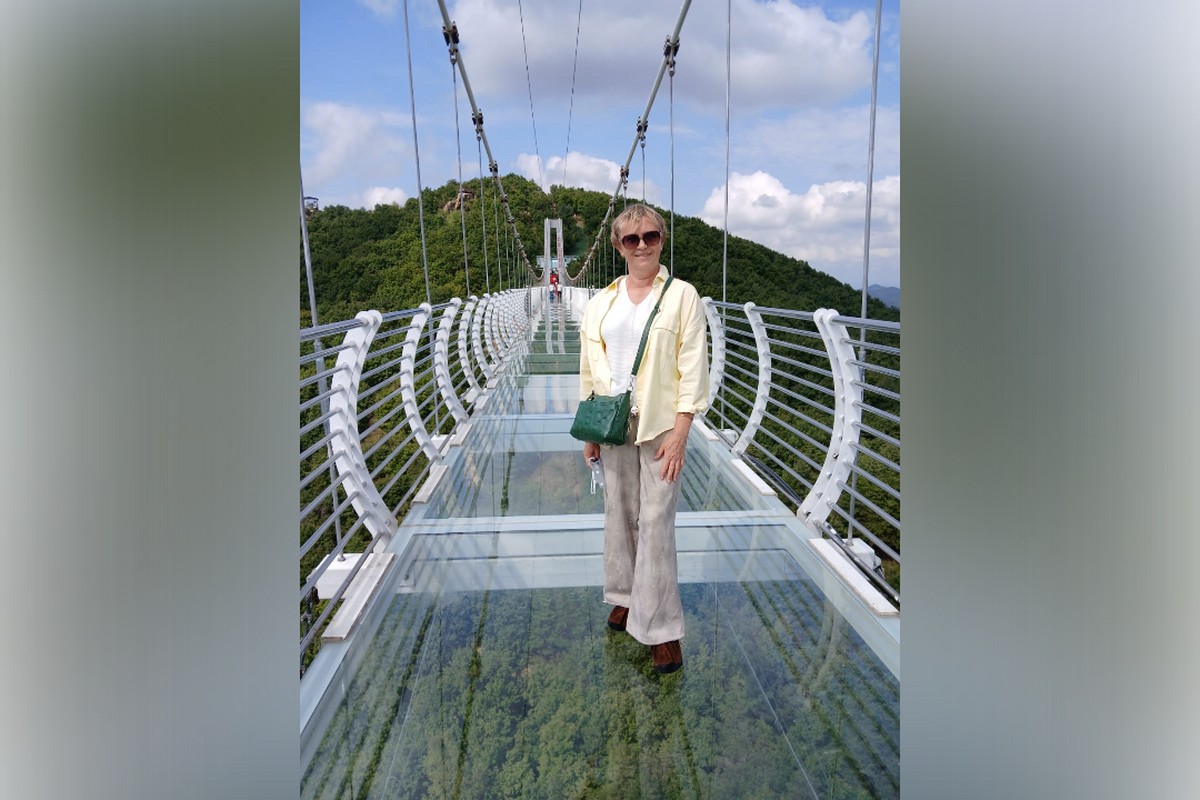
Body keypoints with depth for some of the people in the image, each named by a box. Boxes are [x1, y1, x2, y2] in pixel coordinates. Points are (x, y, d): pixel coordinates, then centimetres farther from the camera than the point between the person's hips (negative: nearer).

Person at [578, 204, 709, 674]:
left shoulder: (681, 295, -3)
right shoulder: (601, 301, 9)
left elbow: (693, 369, -7)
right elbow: (588, 368, 11)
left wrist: (679, 433, -14)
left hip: (659, 424, -4)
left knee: (655, 521, -4)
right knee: (619, 513, 13)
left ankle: (662, 628, 7)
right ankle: (627, 596, 33)